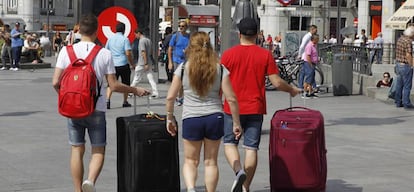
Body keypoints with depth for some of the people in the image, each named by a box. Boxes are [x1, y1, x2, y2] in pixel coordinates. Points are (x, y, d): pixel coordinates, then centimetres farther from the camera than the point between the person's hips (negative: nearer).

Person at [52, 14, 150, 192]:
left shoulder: (67, 51, -3)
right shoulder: (105, 54, -6)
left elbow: (56, 82, -6)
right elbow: (114, 85, -4)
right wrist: (135, 90, 11)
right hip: (96, 110, -1)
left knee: (77, 150, 12)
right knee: (98, 150, 9)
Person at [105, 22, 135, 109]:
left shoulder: (110, 38, 6)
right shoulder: (125, 39, -8)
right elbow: (128, 53, -14)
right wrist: (132, 64, -3)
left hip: (113, 65, 3)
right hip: (123, 65, -3)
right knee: (126, 84, 12)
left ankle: (107, 100, -14)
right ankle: (125, 102, 17)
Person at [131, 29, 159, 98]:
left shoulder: (142, 41, -13)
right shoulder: (148, 40, 13)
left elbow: (143, 52, -19)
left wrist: (145, 64, -21)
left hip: (142, 64, -8)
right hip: (149, 63, 8)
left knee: (136, 78, 3)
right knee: (150, 78, 3)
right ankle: (155, 93, -4)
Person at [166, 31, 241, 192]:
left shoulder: (183, 69, -3)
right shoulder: (220, 69, -1)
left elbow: (170, 97, -2)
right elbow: (231, 99, -4)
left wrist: (169, 118, 12)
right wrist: (236, 123, 5)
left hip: (191, 119, -1)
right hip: (214, 118, 1)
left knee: (190, 161, 11)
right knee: (211, 162, 12)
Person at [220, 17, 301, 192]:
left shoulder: (228, 54, -4)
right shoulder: (265, 55, -2)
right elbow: (277, 82, -3)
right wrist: (292, 90, 16)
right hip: (255, 109, 1)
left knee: (229, 143, 11)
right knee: (251, 148, 5)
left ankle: (239, 171, -14)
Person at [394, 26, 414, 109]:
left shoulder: (400, 39, 8)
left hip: (398, 64, 9)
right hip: (405, 65, -9)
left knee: (399, 84, 15)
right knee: (407, 86, -1)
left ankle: (398, 102, 21)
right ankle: (406, 104, 3)